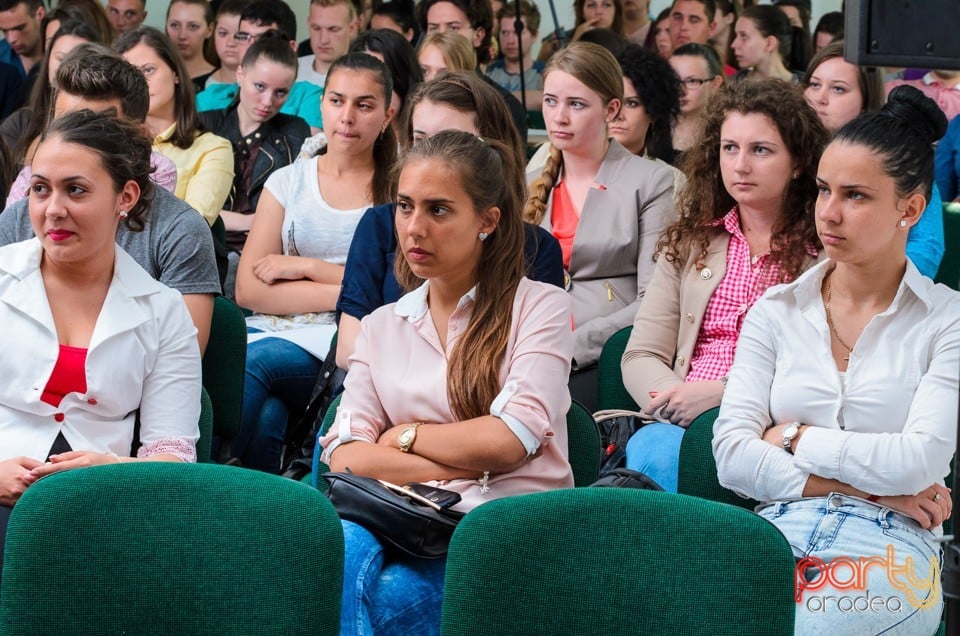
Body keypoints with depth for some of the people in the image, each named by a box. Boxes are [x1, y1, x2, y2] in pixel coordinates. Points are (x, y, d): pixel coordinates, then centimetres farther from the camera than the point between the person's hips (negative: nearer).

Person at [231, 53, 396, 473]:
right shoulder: (288, 182, 15)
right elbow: (248, 289, 3)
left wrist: (306, 267, -4)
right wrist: (345, 292, -9)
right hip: (277, 330, 2)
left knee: (253, 360, -32)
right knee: (266, 415, -34)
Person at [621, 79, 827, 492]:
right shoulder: (688, 244, 21)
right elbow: (641, 355, 13)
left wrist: (722, 392, -15)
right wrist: (675, 401, -10)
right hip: (681, 423, 4)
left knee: (655, 454, -34)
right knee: (651, 447, -33)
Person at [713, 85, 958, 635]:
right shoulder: (777, 312, 14)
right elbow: (733, 455, 2)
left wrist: (795, 438, 2)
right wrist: (863, 485, -6)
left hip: (889, 547, -2)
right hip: (778, 531, 2)